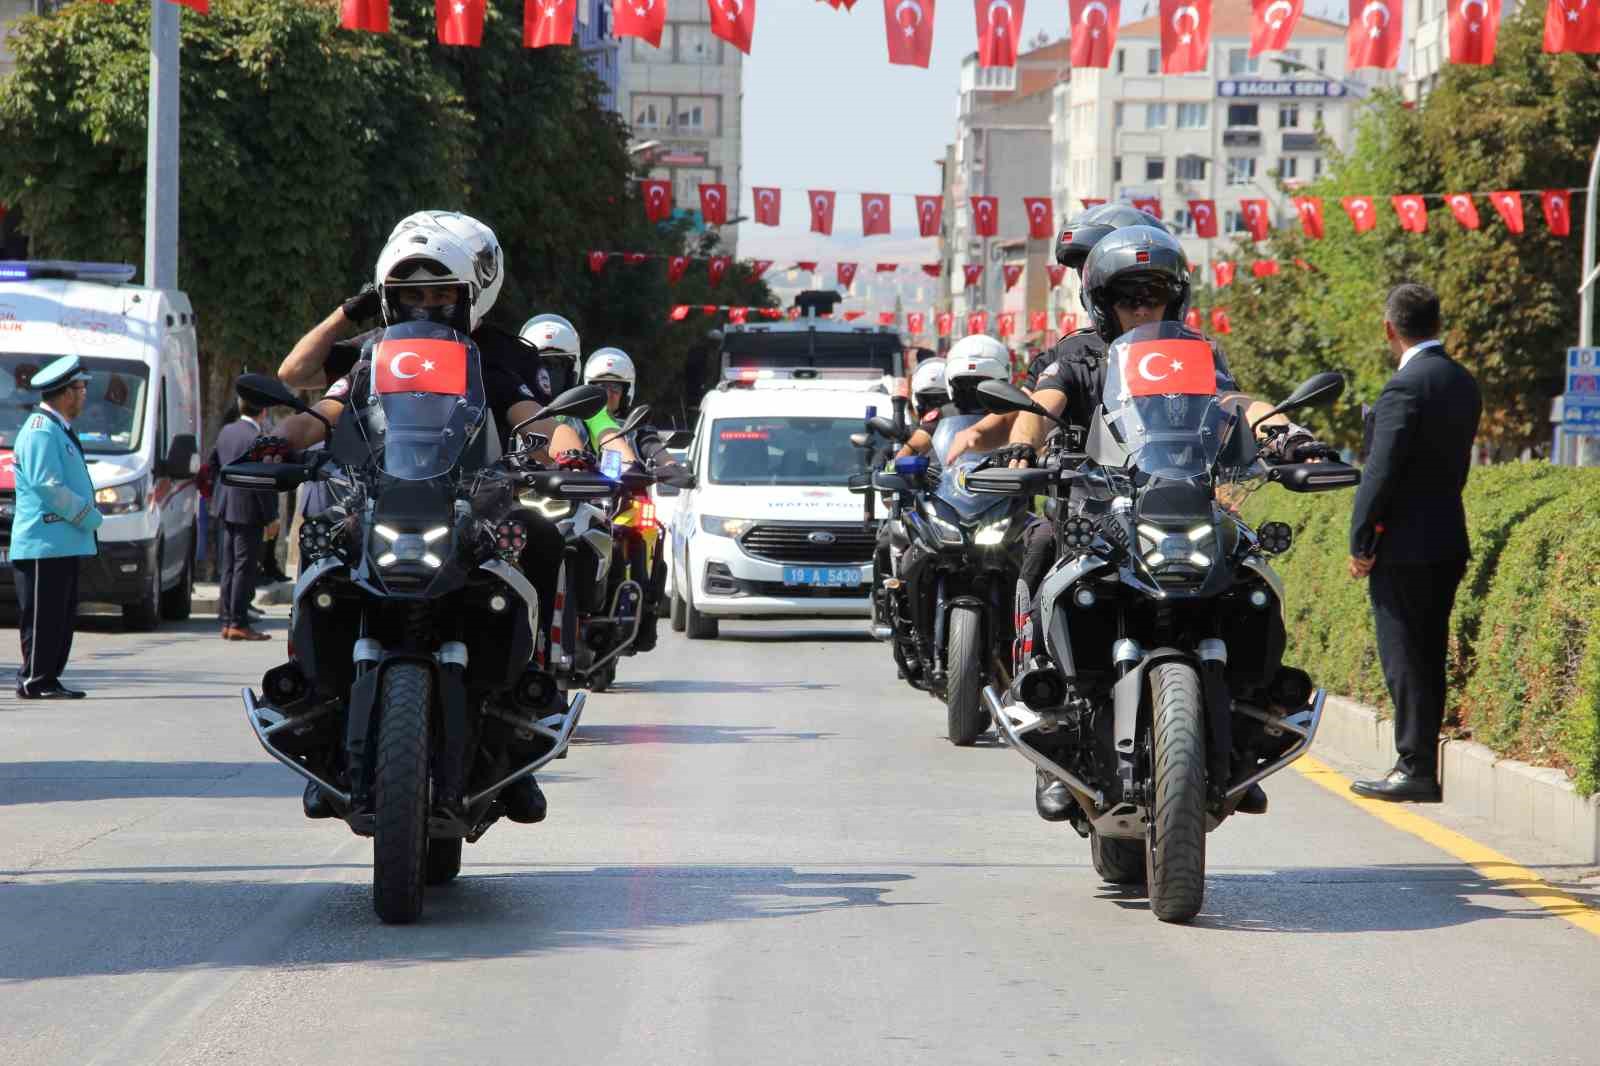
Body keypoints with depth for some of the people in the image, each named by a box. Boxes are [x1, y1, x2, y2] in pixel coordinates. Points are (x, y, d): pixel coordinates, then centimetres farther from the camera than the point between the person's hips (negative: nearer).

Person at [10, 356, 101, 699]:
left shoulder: (59, 430, 19)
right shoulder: (41, 432, -14)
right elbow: (47, 485, -21)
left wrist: (87, 517, 11)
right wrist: (90, 516, -14)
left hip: (64, 542, 10)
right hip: (44, 544, -10)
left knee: (62, 617, 11)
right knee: (42, 617, -7)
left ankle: (48, 680, 15)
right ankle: (34, 681, -4)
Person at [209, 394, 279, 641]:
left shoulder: (226, 431, 6)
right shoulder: (256, 439, -19)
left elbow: (213, 463, 18)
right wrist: (271, 517, -12)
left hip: (225, 508, 8)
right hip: (247, 510, -8)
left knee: (228, 567, 13)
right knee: (245, 567, -3)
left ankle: (227, 621, 16)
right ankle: (239, 623, -3)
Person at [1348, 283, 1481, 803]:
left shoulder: (1405, 388, -17)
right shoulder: (1463, 383, 10)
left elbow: (1380, 472, -18)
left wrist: (1360, 543, -11)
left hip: (1404, 546, -8)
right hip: (1449, 543, 8)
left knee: (1404, 660, -4)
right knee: (1428, 658, 12)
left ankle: (1415, 768, -4)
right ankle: (1424, 764, 16)